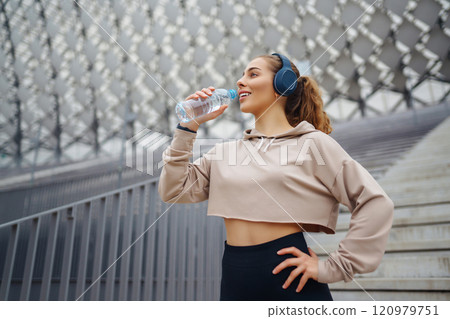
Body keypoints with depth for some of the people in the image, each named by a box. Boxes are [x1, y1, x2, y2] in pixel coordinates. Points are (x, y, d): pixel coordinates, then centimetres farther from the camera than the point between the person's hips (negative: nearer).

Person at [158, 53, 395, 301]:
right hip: (234, 280, 4)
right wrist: (188, 127, 1)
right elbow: (173, 190, 6)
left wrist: (332, 268, -9)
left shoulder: (312, 143, -4)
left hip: (290, 279, -3)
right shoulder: (226, 151, 9)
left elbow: (376, 203, -7)